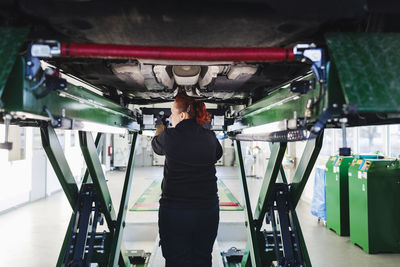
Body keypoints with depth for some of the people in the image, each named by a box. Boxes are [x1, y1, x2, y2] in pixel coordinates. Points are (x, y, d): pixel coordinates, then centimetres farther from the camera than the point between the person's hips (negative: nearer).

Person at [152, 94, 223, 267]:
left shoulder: (169, 136, -10)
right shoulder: (210, 137, -1)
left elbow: (156, 146, 13)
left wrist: (159, 130, 35)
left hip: (174, 212, -3)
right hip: (208, 211, 3)